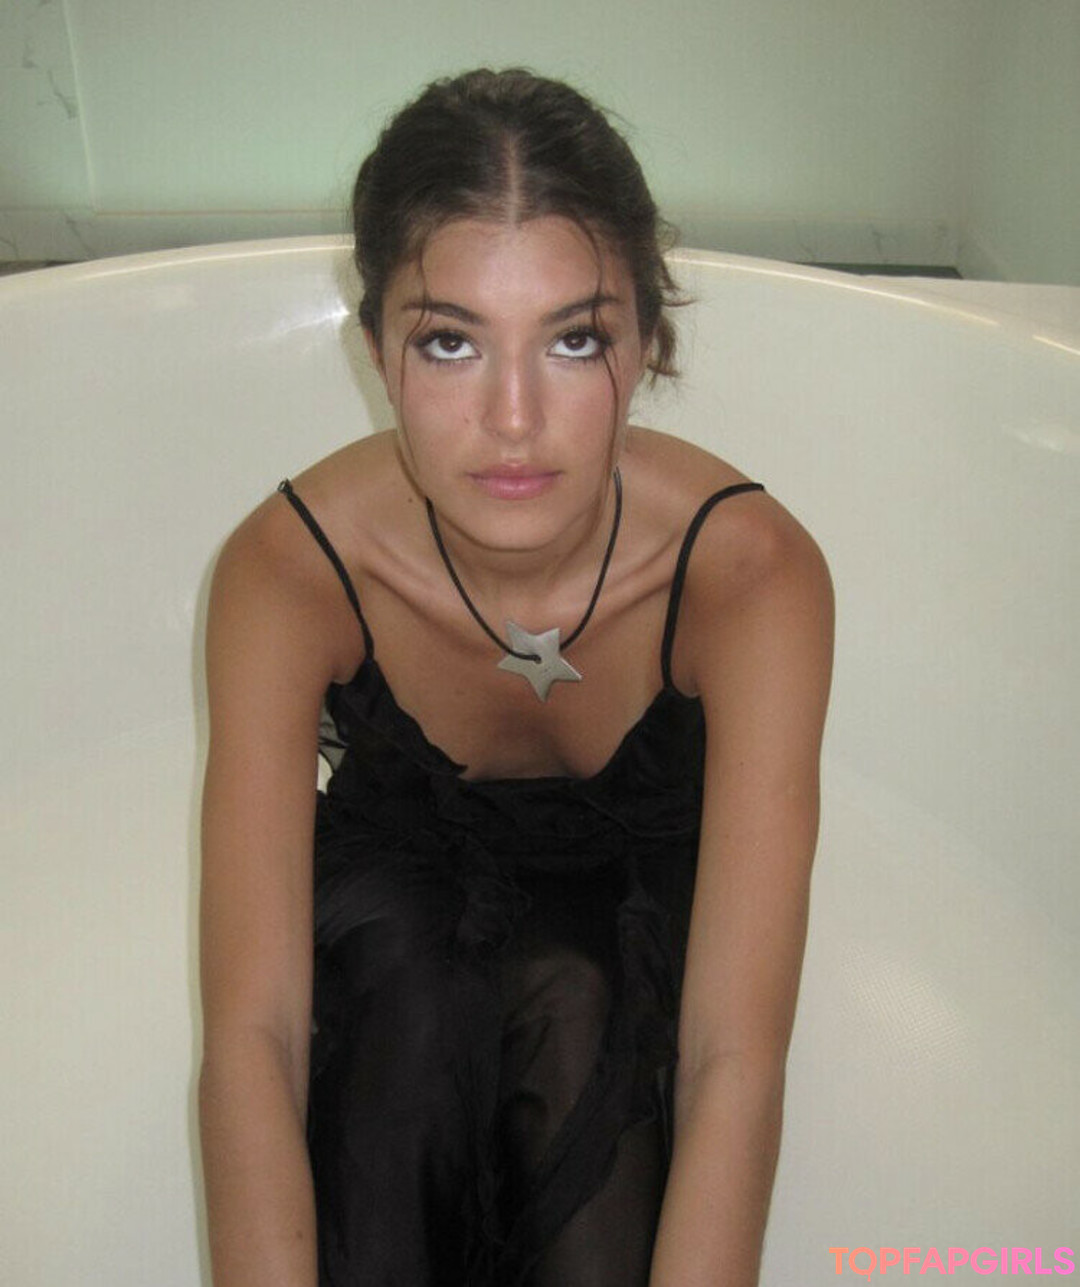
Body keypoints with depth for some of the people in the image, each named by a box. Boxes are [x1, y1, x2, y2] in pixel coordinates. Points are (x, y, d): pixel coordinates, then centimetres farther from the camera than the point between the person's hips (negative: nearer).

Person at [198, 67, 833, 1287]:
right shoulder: (288, 567, -28)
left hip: (638, 904, 0)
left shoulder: (749, 571, -31)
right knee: (409, 996, -31)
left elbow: (736, 1060, -35)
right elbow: (248, 1034, -32)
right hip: (396, 885, 1)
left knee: (575, 1006, -31)